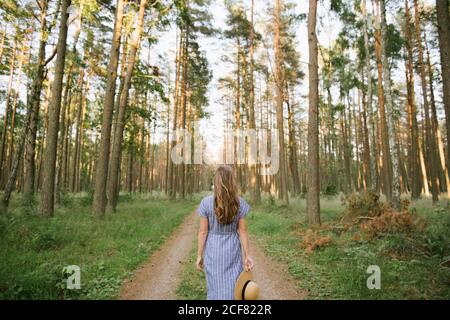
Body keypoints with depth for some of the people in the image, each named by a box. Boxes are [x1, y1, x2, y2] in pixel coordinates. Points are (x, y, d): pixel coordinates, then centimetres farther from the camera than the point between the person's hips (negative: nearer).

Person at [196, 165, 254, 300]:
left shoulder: (206, 202, -12)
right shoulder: (240, 203, -7)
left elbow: (203, 231, -9)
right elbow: (242, 231, -5)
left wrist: (199, 255, 0)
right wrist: (247, 255, 1)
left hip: (213, 250, -1)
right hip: (233, 251, 1)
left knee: (216, 289, 14)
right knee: (233, 288, 13)